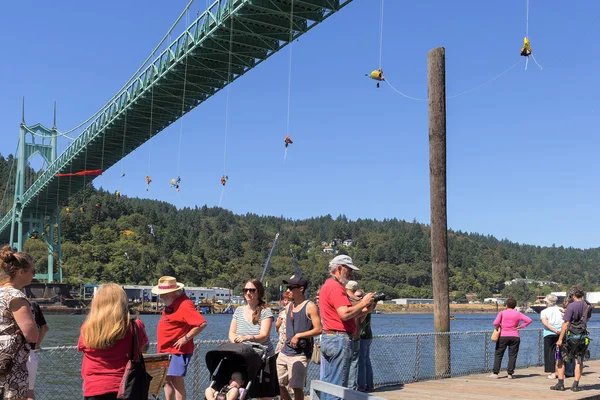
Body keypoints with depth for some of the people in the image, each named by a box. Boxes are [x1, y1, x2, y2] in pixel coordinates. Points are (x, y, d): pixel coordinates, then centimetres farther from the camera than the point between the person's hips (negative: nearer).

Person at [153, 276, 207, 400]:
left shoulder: (184, 304, -20)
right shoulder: (170, 303, 9)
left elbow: (202, 323, -27)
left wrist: (186, 338, -23)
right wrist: (161, 344, 16)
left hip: (178, 350, -10)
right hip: (165, 350, 10)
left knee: (176, 379, -9)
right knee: (166, 379, 15)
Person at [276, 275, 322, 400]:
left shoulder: (310, 307, -9)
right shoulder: (289, 307, 13)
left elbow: (318, 329, -15)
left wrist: (298, 336, -17)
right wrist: (287, 339, 11)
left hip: (300, 353, -7)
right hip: (285, 351, 8)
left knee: (297, 387, -6)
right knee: (278, 384, 10)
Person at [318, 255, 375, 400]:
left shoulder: (327, 286, 19)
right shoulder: (336, 287, -13)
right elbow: (345, 314, -25)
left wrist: (364, 310, 8)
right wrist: (362, 303, -11)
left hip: (327, 338, 10)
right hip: (339, 339, -10)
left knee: (326, 382, 12)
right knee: (337, 386, -5)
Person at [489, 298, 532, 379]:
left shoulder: (502, 313, -2)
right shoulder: (518, 314, 3)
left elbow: (495, 323, -12)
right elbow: (529, 320, -2)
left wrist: (500, 326, 8)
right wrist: (520, 327, 0)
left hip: (503, 336, -1)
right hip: (514, 337, 1)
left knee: (498, 354, 5)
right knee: (512, 355, 5)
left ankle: (495, 373, 2)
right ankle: (510, 374, 1)